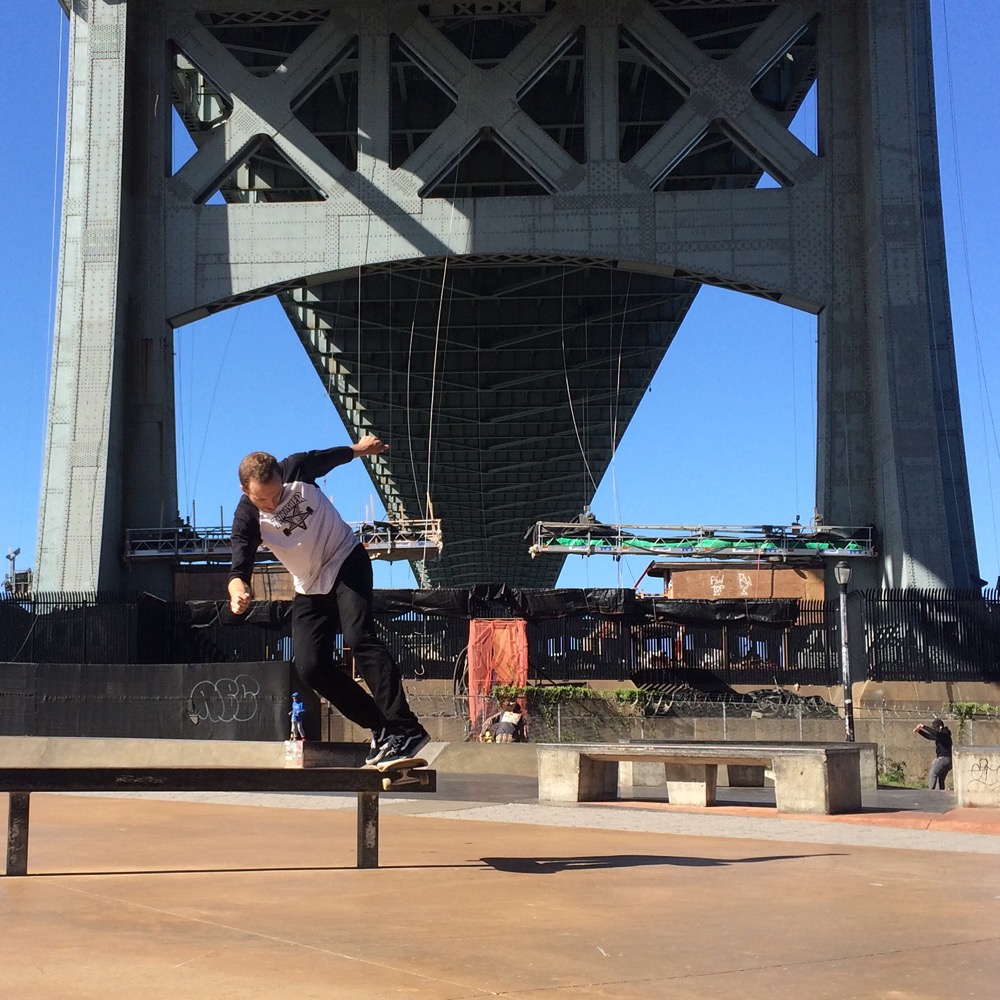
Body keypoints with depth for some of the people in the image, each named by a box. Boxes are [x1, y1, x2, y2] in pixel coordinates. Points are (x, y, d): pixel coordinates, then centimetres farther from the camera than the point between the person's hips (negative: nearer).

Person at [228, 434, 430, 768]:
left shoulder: (297, 469, -18)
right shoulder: (247, 519, -18)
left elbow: (334, 455, 3)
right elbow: (240, 566, -27)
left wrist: (362, 447, 21)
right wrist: (237, 589, -50)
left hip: (347, 561, -3)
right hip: (309, 588, 3)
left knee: (358, 637, -25)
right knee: (310, 666, -10)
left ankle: (405, 728, -30)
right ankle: (381, 728, 2)